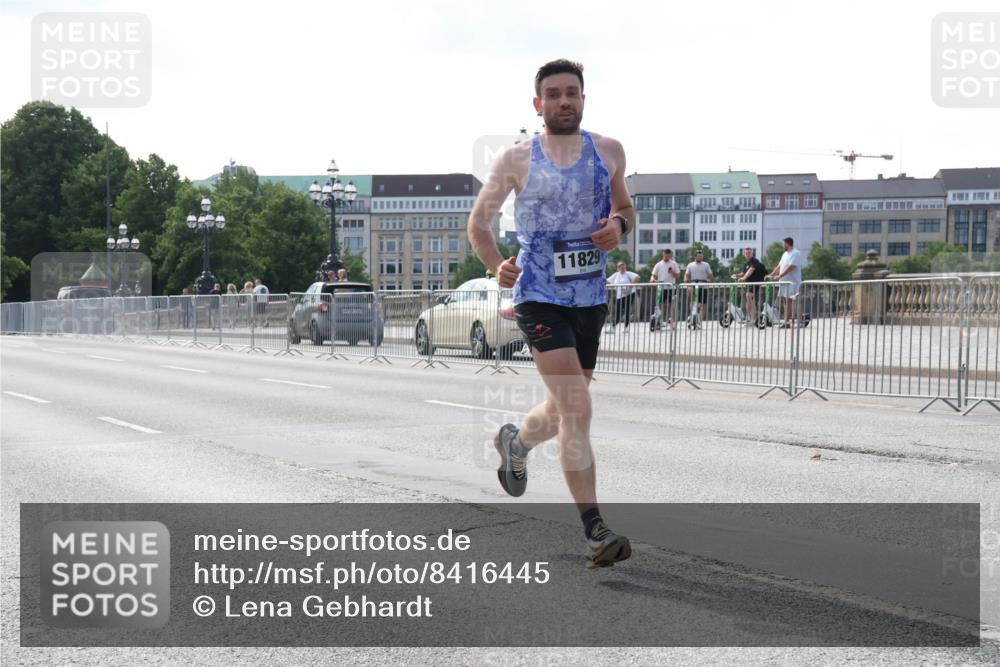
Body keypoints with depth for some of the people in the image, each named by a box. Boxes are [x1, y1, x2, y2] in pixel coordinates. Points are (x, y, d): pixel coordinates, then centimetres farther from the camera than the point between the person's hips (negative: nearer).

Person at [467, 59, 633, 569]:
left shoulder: (609, 152, 6)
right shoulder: (517, 160, -2)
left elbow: (625, 208, 20)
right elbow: (478, 222, 7)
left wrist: (619, 226, -5)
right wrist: (497, 267, -10)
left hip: (591, 298, 5)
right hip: (539, 297, -5)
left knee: (564, 411, 18)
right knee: (577, 409, -17)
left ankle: (515, 442, 52)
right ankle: (595, 531, -14)